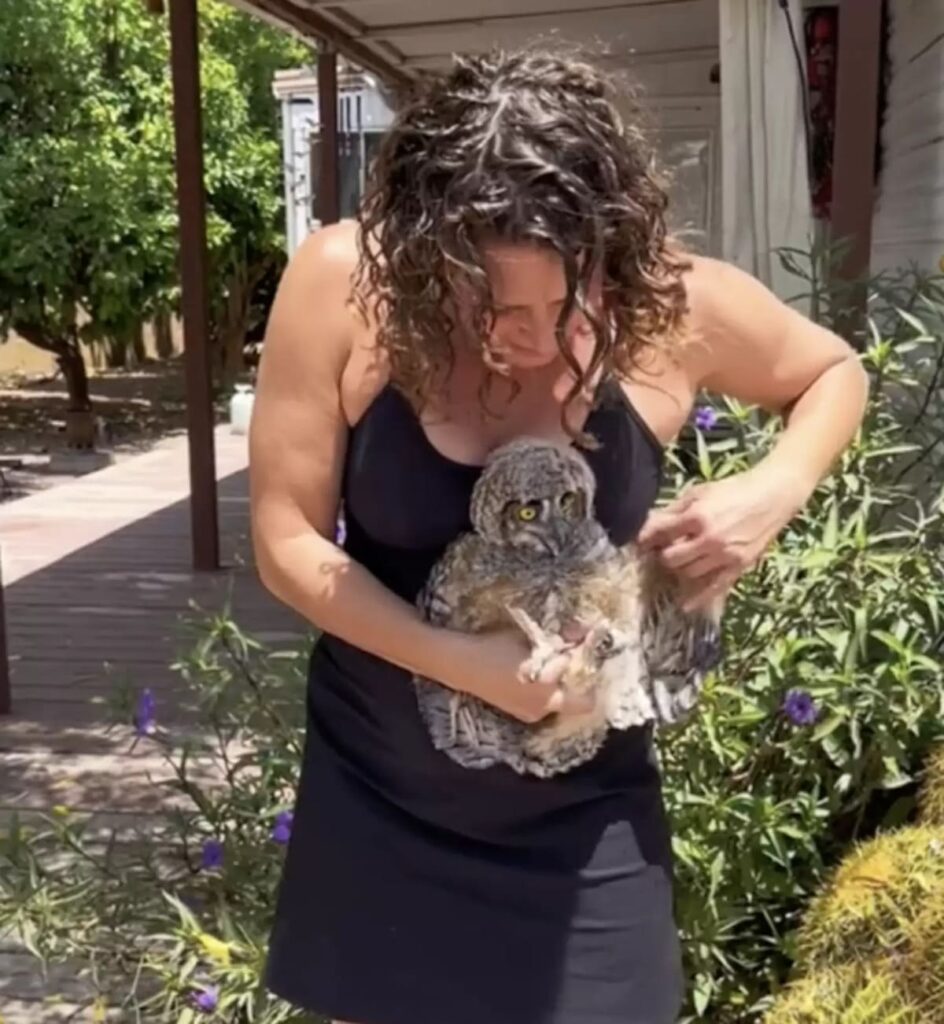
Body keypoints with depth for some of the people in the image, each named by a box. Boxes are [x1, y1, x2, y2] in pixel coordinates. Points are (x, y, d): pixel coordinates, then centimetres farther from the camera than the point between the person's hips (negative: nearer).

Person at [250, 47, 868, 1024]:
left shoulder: (674, 301, -17)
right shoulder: (342, 284, -19)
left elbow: (836, 372, 4)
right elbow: (287, 544, -12)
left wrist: (774, 492, -16)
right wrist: (462, 662, -25)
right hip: (377, 796, 1)